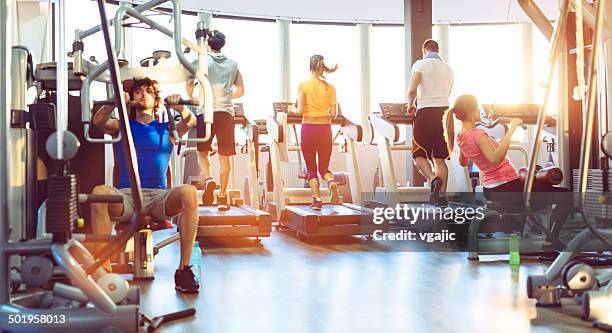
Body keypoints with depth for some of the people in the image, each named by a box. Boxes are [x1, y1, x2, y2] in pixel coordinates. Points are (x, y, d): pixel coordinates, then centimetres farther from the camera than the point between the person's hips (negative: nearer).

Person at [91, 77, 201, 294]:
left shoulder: (167, 129, 23)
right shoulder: (122, 127, 23)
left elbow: (191, 122, 3)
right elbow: (98, 121, 2)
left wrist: (178, 106, -16)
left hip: (158, 197, 0)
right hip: (126, 197, 0)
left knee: (189, 193, -33)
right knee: (99, 192, -34)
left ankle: (184, 268, -30)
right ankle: (104, 269, -33)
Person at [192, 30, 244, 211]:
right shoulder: (233, 64, 13)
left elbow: (189, 85, -4)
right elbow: (240, 91, 16)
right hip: (226, 112, 2)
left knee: (202, 152, 9)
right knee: (224, 157, 5)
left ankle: (207, 179, -17)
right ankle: (222, 196, 6)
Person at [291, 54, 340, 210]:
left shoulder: (303, 85, -4)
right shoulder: (330, 88, 2)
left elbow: (300, 110, -9)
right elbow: (333, 114, -2)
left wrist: (292, 109, 12)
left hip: (308, 128, -2)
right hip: (324, 129, 2)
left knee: (311, 168, 11)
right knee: (324, 167, 12)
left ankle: (317, 200, 4)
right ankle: (331, 181, -20)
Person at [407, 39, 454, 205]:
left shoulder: (420, 64, -1)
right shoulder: (448, 69, 17)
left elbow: (412, 90, -13)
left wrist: (411, 104, 5)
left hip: (425, 112, -5)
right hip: (444, 111, 5)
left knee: (419, 155, 3)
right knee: (439, 158, 7)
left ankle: (433, 179, -22)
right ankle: (441, 195, 2)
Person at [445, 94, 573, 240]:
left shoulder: (461, 137, 5)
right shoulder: (478, 135, -22)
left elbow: (463, 162, 22)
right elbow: (495, 159, -39)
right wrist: (511, 130, -39)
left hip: (490, 190, 10)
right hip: (506, 189, -10)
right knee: (566, 197, -8)